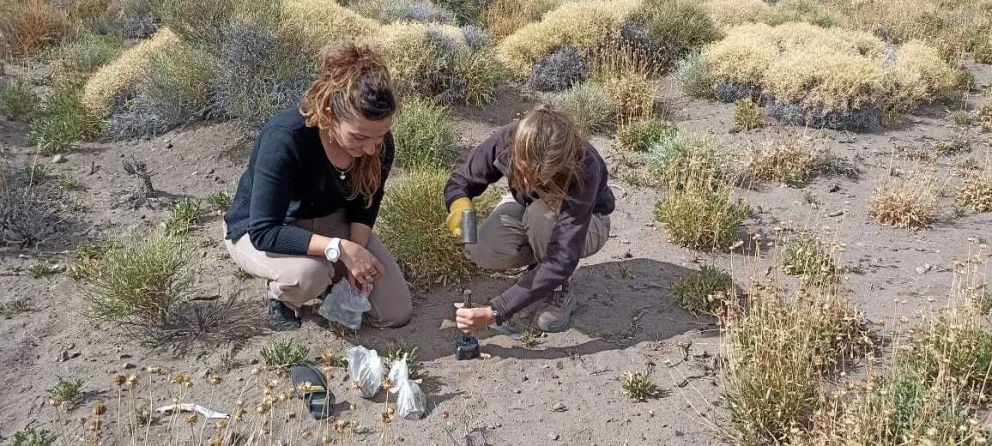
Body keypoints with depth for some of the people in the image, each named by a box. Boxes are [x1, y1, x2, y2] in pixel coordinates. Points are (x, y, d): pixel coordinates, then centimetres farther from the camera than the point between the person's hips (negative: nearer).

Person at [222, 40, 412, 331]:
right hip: (258, 230, -4)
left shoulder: (378, 141, -22)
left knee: (396, 313, -4)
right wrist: (339, 249, -42)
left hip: (330, 220, 5)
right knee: (308, 271, -40)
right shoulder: (285, 138, -38)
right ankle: (281, 297, -3)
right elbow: (265, 232, -37)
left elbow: (367, 201, -5)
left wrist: (356, 253, -22)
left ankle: (329, 279, 20)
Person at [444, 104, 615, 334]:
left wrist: (495, 313, -46)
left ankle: (560, 294, -12)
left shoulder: (584, 172, -41)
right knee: (484, 251, -28)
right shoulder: (507, 140, -31)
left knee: (541, 214, -38)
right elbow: (460, 181, -15)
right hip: (526, 208, 3)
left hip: (585, 223, -3)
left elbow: (562, 261, -43)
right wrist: (459, 207, -42)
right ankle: (540, 257, 5)